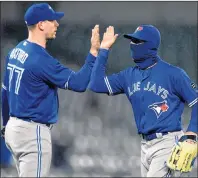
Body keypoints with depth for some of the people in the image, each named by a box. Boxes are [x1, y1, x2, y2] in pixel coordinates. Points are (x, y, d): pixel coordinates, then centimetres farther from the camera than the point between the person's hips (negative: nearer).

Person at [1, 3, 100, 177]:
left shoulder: (16, 51, 8)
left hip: (14, 127, 10)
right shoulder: (41, 59, -20)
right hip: (33, 132, -10)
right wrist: (94, 51, -19)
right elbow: (79, 83, -21)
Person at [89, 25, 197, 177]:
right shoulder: (129, 75, 9)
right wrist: (103, 50, 4)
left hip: (167, 142, -7)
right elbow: (97, 85, 3)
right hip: (145, 145, 7)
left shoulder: (173, 74, -9)